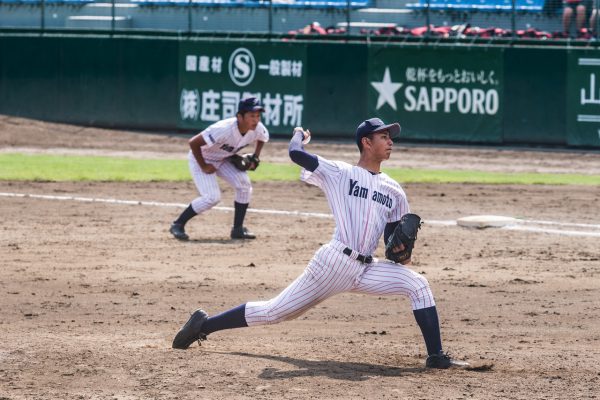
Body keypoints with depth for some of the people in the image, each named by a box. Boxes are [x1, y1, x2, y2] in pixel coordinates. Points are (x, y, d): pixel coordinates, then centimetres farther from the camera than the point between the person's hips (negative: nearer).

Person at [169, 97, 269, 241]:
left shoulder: (258, 130, -18)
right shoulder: (224, 129, -39)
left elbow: (262, 139, 10)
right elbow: (193, 143, -35)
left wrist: (255, 158, -3)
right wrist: (203, 167, -25)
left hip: (223, 159, 6)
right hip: (201, 159, -6)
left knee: (244, 185, -10)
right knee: (212, 197, -19)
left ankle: (238, 229, 4)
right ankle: (178, 225, -3)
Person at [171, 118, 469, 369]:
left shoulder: (394, 191, 16)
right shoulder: (338, 173, 2)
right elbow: (296, 153, -9)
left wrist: (400, 251, -8)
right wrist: (299, 135, 13)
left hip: (367, 270, 5)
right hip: (333, 263, -4)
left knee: (417, 284, -15)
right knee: (274, 312, -2)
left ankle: (436, 357, -16)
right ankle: (204, 325, 10)